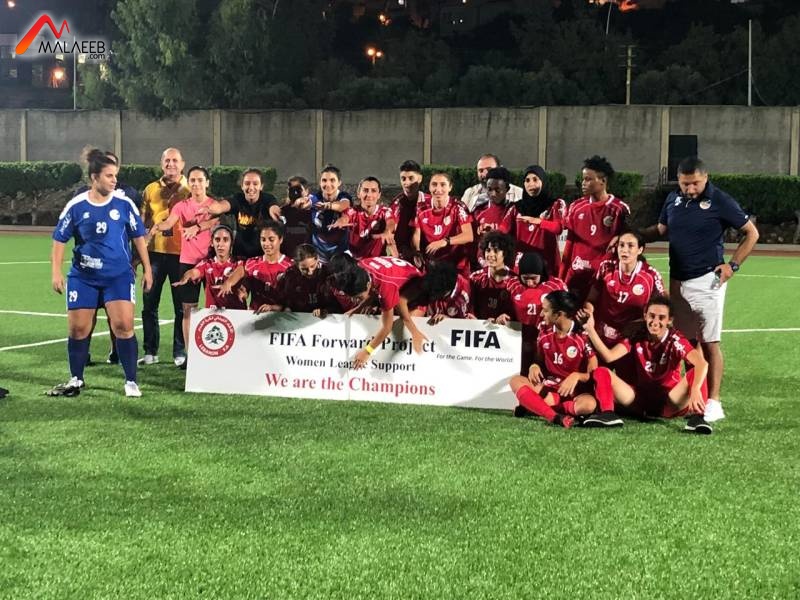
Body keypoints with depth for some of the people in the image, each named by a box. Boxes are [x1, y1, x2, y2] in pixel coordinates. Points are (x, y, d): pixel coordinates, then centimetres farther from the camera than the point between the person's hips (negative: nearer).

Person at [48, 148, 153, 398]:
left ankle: (131, 381, 1)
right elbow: (59, 239, 3)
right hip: (83, 276, 1)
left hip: (119, 275, -1)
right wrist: (56, 272, -4)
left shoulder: (124, 203, -4)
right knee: (78, 328, 5)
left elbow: (138, 236, 6)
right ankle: (76, 380, 24)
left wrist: (147, 269, 6)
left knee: (124, 325, -11)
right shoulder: (76, 206, -4)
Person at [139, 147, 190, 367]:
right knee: (149, 303, 5)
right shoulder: (151, 190, 10)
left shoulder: (191, 190, 3)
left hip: (181, 253, -3)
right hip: (155, 252, 3)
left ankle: (180, 352, 11)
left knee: (181, 305, 3)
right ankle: (150, 351, 14)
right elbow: (142, 222, 13)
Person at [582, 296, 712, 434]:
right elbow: (609, 356, -17)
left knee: (695, 374, -29)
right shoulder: (636, 337, -4)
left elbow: (702, 363, -30)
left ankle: (696, 417, -33)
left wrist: (695, 390, -48)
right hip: (640, 400, 2)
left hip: (668, 403, -2)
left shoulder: (676, 340, -12)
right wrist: (590, 329, -25)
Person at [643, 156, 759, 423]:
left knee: (709, 342, -5)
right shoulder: (673, 199, 7)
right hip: (677, 280, 6)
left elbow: (751, 233, -1)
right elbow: (661, 229, 17)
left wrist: (733, 265, -9)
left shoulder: (720, 201, -8)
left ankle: (713, 401, -2)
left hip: (707, 280, -6)